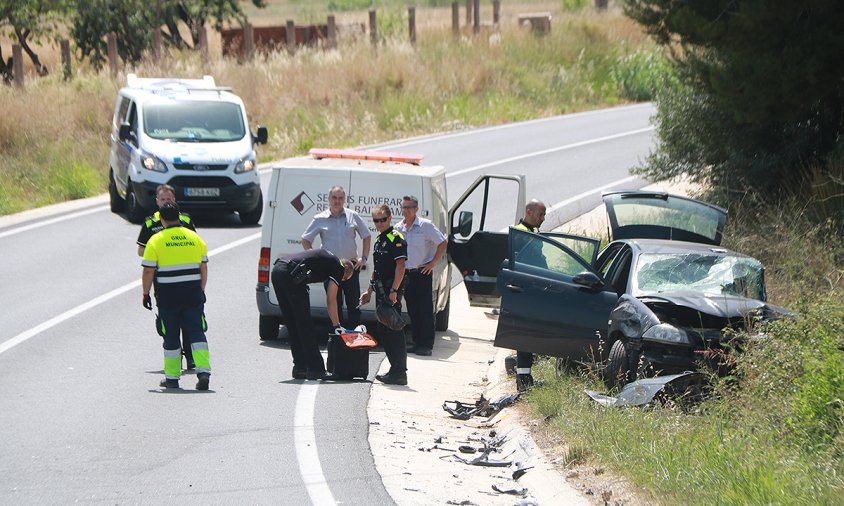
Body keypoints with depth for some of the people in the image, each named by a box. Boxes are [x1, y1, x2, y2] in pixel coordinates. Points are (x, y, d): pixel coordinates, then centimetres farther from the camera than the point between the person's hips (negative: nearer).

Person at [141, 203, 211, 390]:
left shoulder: (156, 240, -4)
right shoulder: (194, 238, 7)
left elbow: (148, 271, -6)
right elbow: (203, 268, 10)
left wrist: (146, 294, 4)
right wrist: (201, 291, 19)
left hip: (168, 295, -2)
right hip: (193, 294, 2)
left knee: (171, 335, 8)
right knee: (196, 332, 2)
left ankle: (172, 377, 12)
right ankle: (203, 371, -13)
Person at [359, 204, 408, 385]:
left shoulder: (396, 238, -11)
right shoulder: (379, 239, 18)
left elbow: (400, 266, -18)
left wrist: (394, 290, -25)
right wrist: (369, 291, 26)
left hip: (391, 292, -10)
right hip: (381, 292, 10)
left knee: (393, 331, -10)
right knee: (383, 331, 13)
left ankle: (399, 373, -10)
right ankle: (395, 369, 19)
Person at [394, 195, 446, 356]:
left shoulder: (425, 225, -6)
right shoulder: (398, 228, 9)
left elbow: (442, 243, -4)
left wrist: (433, 263, -7)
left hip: (423, 272, -5)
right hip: (406, 274, 5)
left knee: (425, 310, -8)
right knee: (412, 311, 8)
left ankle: (426, 345, -8)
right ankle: (417, 342, 15)